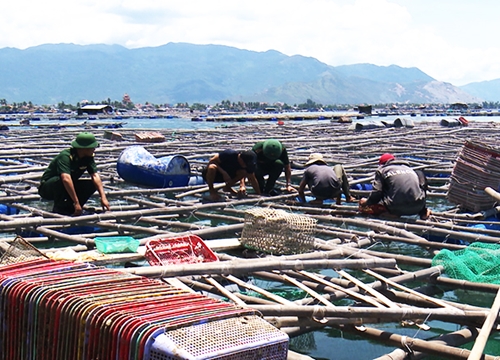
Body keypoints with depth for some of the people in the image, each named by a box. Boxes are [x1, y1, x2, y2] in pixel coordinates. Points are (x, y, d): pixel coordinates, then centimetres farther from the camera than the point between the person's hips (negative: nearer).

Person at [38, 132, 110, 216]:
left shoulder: (88, 157, -8)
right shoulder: (65, 156, -30)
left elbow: (95, 176, -15)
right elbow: (66, 179, -42)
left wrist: (103, 197, -28)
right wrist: (76, 203, -46)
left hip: (68, 188, 7)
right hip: (47, 188, -7)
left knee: (92, 184, -11)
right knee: (60, 180, -38)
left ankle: (68, 207, -5)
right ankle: (58, 209, -20)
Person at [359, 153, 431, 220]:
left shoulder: (381, 170, 13)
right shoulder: (409, 168, 26)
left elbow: (376, 193, 3)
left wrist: (367, 203, 21)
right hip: (417, 208, 2)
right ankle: (423, 211, 20)